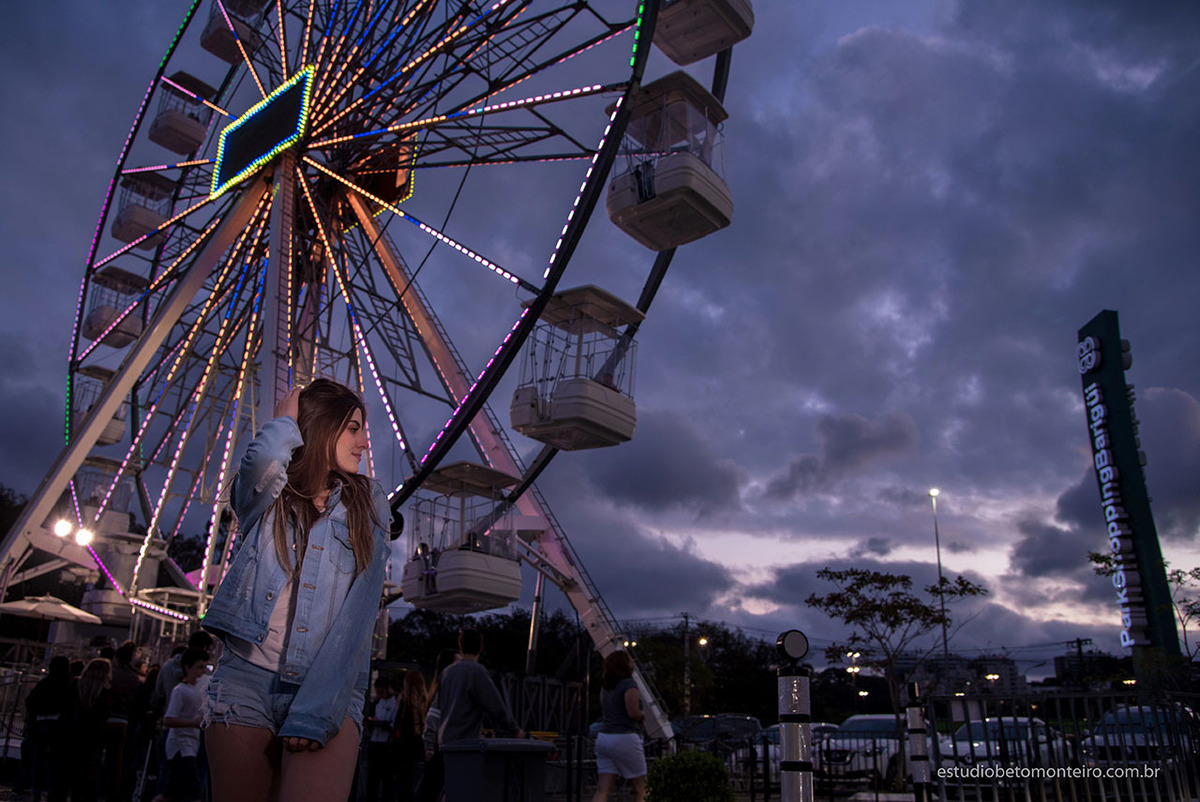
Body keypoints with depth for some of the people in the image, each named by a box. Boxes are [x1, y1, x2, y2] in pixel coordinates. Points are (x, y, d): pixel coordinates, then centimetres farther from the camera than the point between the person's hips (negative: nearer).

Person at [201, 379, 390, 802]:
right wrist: (286, 420, 5)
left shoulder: (367, 507, 9)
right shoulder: (265, 498, 9)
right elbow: (263, 458, -18)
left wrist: (316, 711, -13)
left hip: (329, 688, 0)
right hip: (247, 678, 1)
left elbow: (359, 613, -2)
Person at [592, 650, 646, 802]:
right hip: (625, 738, -7)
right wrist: (643, 716, 2)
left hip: (603, 738, 7)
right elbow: (633, 712, -17)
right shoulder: (629, 684, -9)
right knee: (640, 790, 8)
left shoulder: (605, 686, 13)